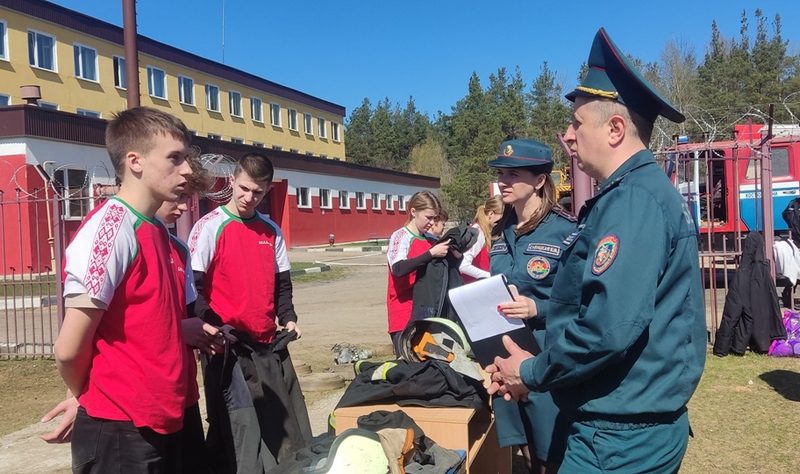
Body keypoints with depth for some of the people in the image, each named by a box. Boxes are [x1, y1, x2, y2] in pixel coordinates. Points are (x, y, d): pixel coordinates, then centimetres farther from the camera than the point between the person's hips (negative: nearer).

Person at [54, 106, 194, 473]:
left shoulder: (155, 231, 8)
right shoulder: (110, 229, -19)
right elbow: (69, 350, -18)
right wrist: (89, 398, -2)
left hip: (159, 425, 8)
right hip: (120, 432, -8)